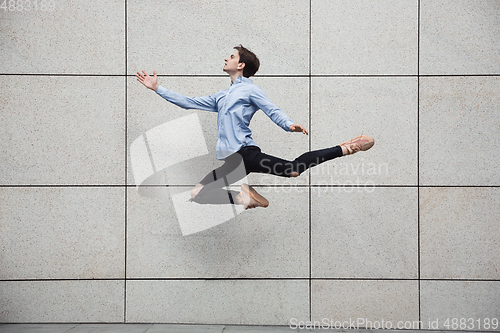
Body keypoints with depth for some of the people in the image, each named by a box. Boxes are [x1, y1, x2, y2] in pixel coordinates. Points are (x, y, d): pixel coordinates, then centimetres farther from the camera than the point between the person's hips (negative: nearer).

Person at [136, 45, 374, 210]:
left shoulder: (250, 89, 6)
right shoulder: (221, 97, 26)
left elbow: (273, 111, -5)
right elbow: (188, 102, 28)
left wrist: (289, 125, -27)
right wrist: (157, 89, 27)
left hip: (245, 153, -6)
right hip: (228, 162, 6)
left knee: (294, 168, -23)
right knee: (196, 193, -8)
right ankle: (241, 196, 0)